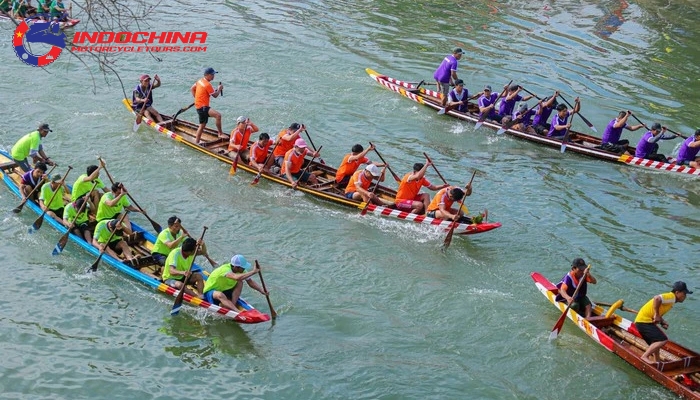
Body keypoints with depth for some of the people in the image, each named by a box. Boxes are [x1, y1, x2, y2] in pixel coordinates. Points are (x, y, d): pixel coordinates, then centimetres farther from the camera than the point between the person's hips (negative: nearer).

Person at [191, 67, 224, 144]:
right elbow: (215, 95, -12)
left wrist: (196, 98, 20)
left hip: (198, 105, 11)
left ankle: (197, 142, 28)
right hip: (202, 107, -11)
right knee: (218, 115, -27)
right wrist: (219, 89, 3)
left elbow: (192, 89, 21)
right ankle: (220, 134, -20)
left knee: (202, 125, 20)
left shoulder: (200, 81, 11)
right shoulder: (207, 85, -19)